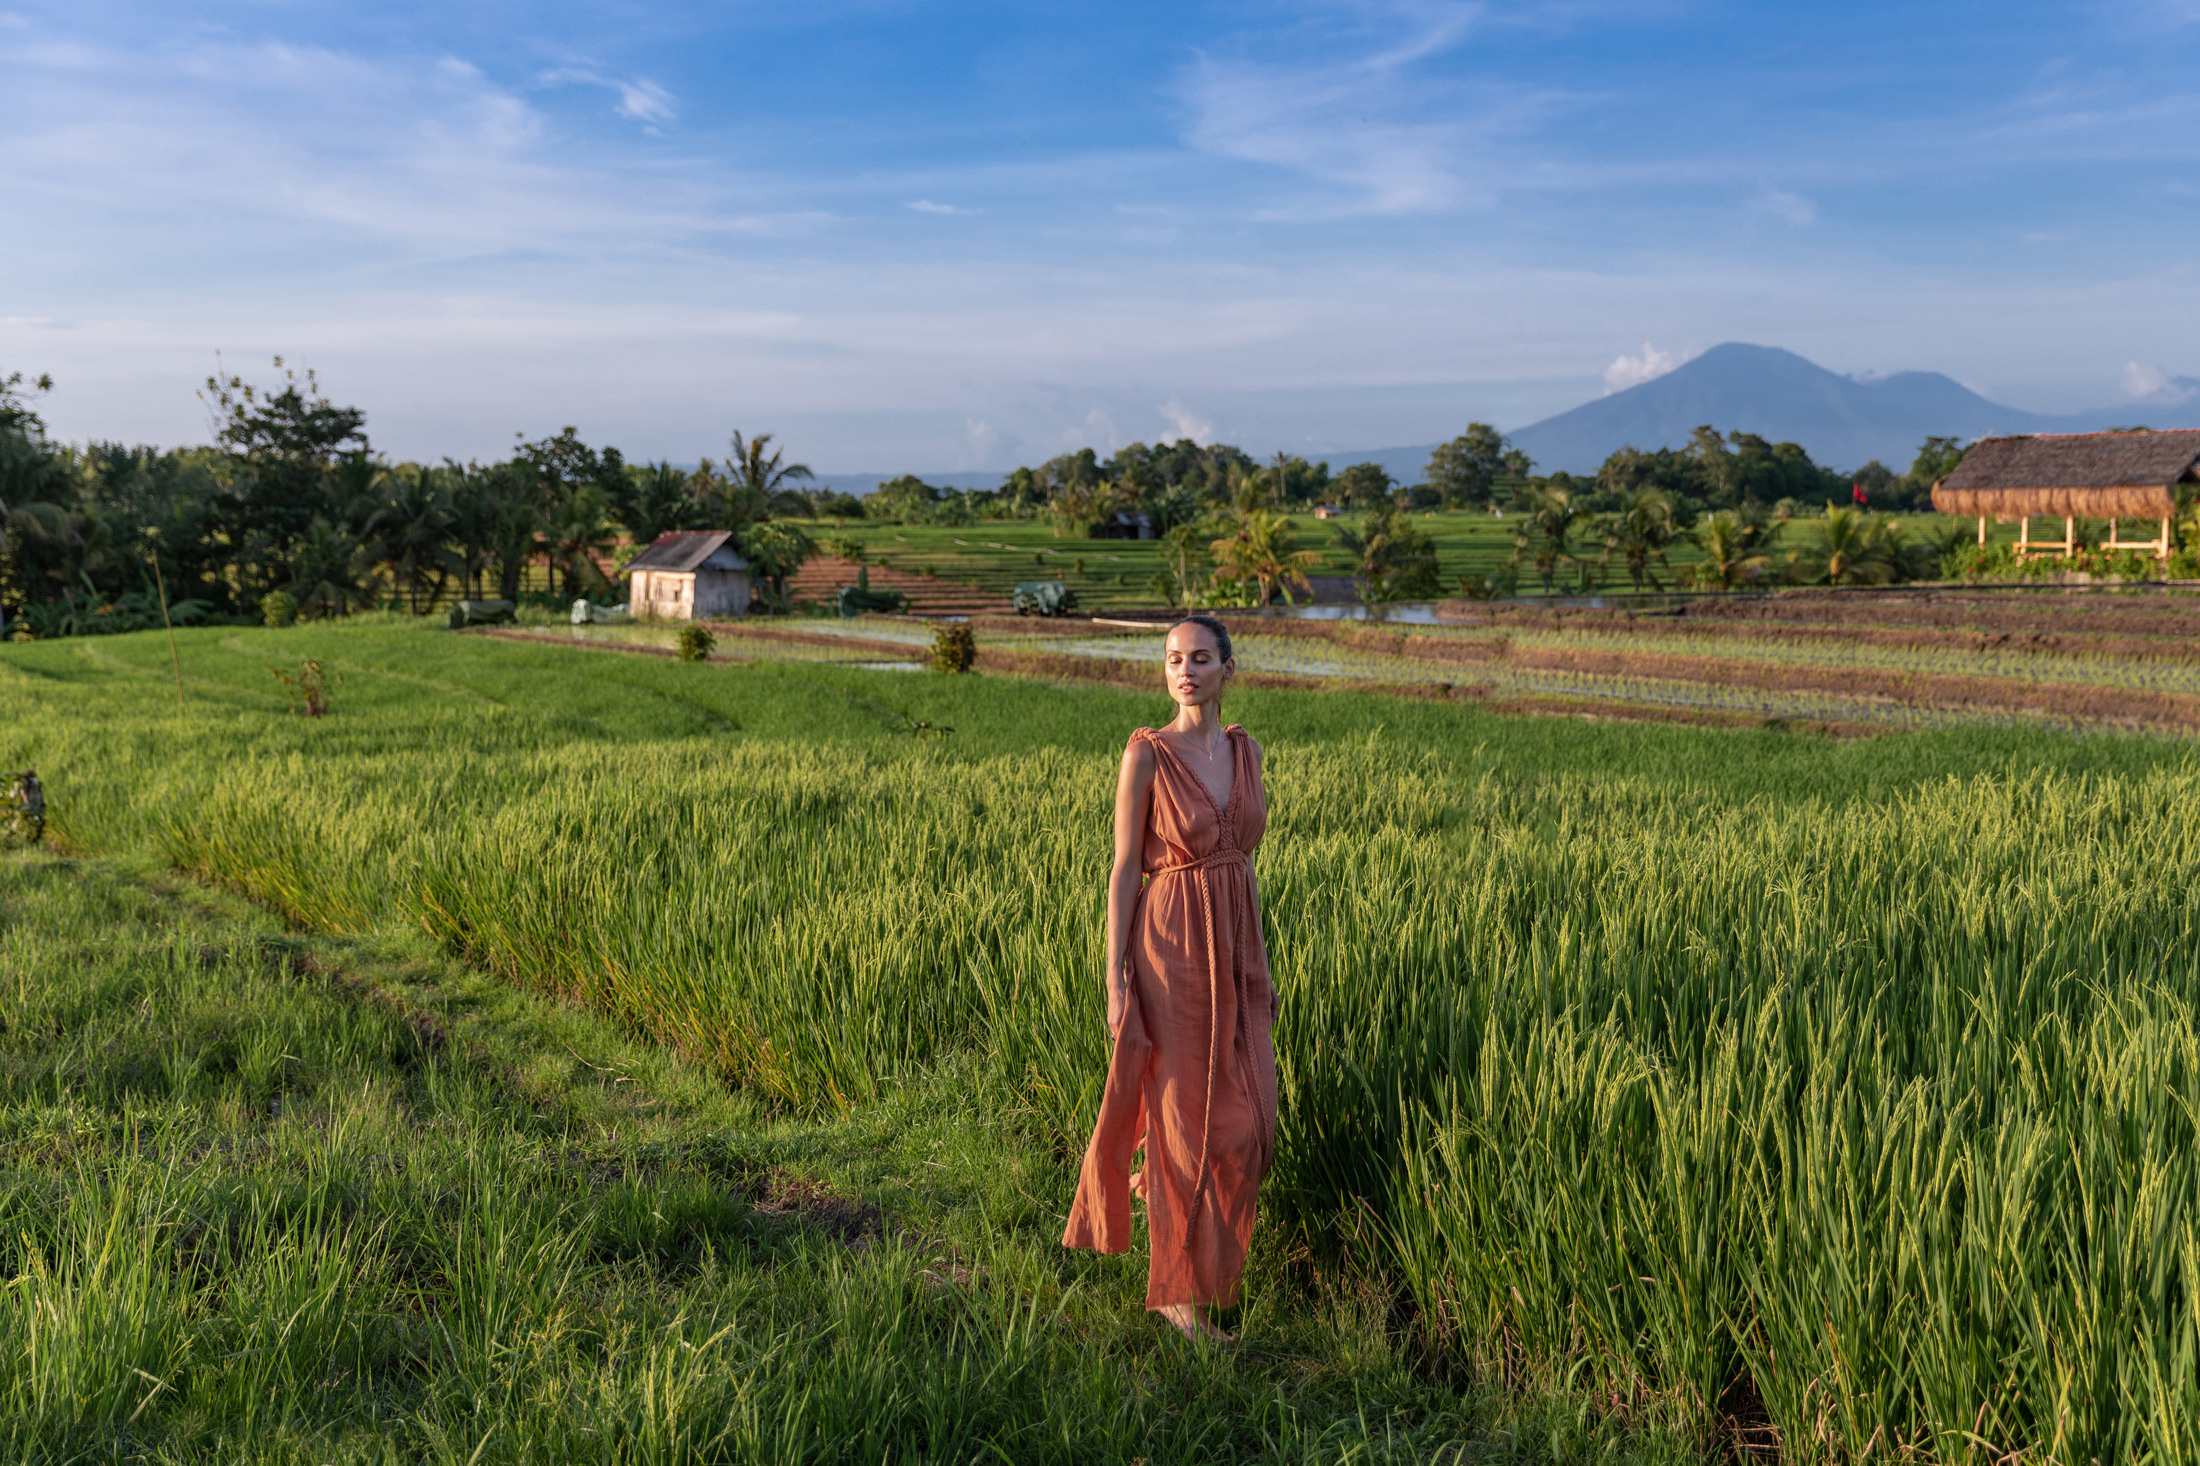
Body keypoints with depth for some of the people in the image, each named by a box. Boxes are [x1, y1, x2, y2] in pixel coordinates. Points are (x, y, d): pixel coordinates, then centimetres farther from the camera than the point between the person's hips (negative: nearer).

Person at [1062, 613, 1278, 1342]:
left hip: (1233, 948, 6)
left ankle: (1156, 1180, 42)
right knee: (1185, 1118, 0)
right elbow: (1124, 870, -9)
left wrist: (1260, 962, 13)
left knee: (1244, 1119, 10)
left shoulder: (1246, 751, 6)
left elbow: (1242, 859, 12)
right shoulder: (1146, 755, -11)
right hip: (1172, 950, -6)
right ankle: (1179, 1292, 16)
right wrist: (1116, 982, -12)